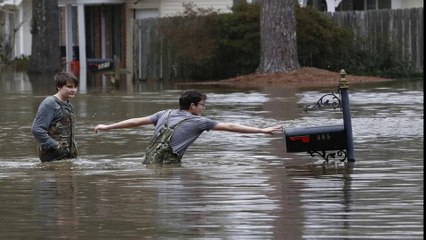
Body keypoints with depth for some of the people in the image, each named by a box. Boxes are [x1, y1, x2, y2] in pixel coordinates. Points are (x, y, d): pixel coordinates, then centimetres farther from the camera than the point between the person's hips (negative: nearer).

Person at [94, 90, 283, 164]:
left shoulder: (166, 114, 17)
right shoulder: (198, 121, 3)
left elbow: (137, 121, 17)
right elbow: (230, 127, 4)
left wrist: (107, 127, 26)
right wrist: (263, 131, 6)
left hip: (148, 161, 7)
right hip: (167, 164, -7)